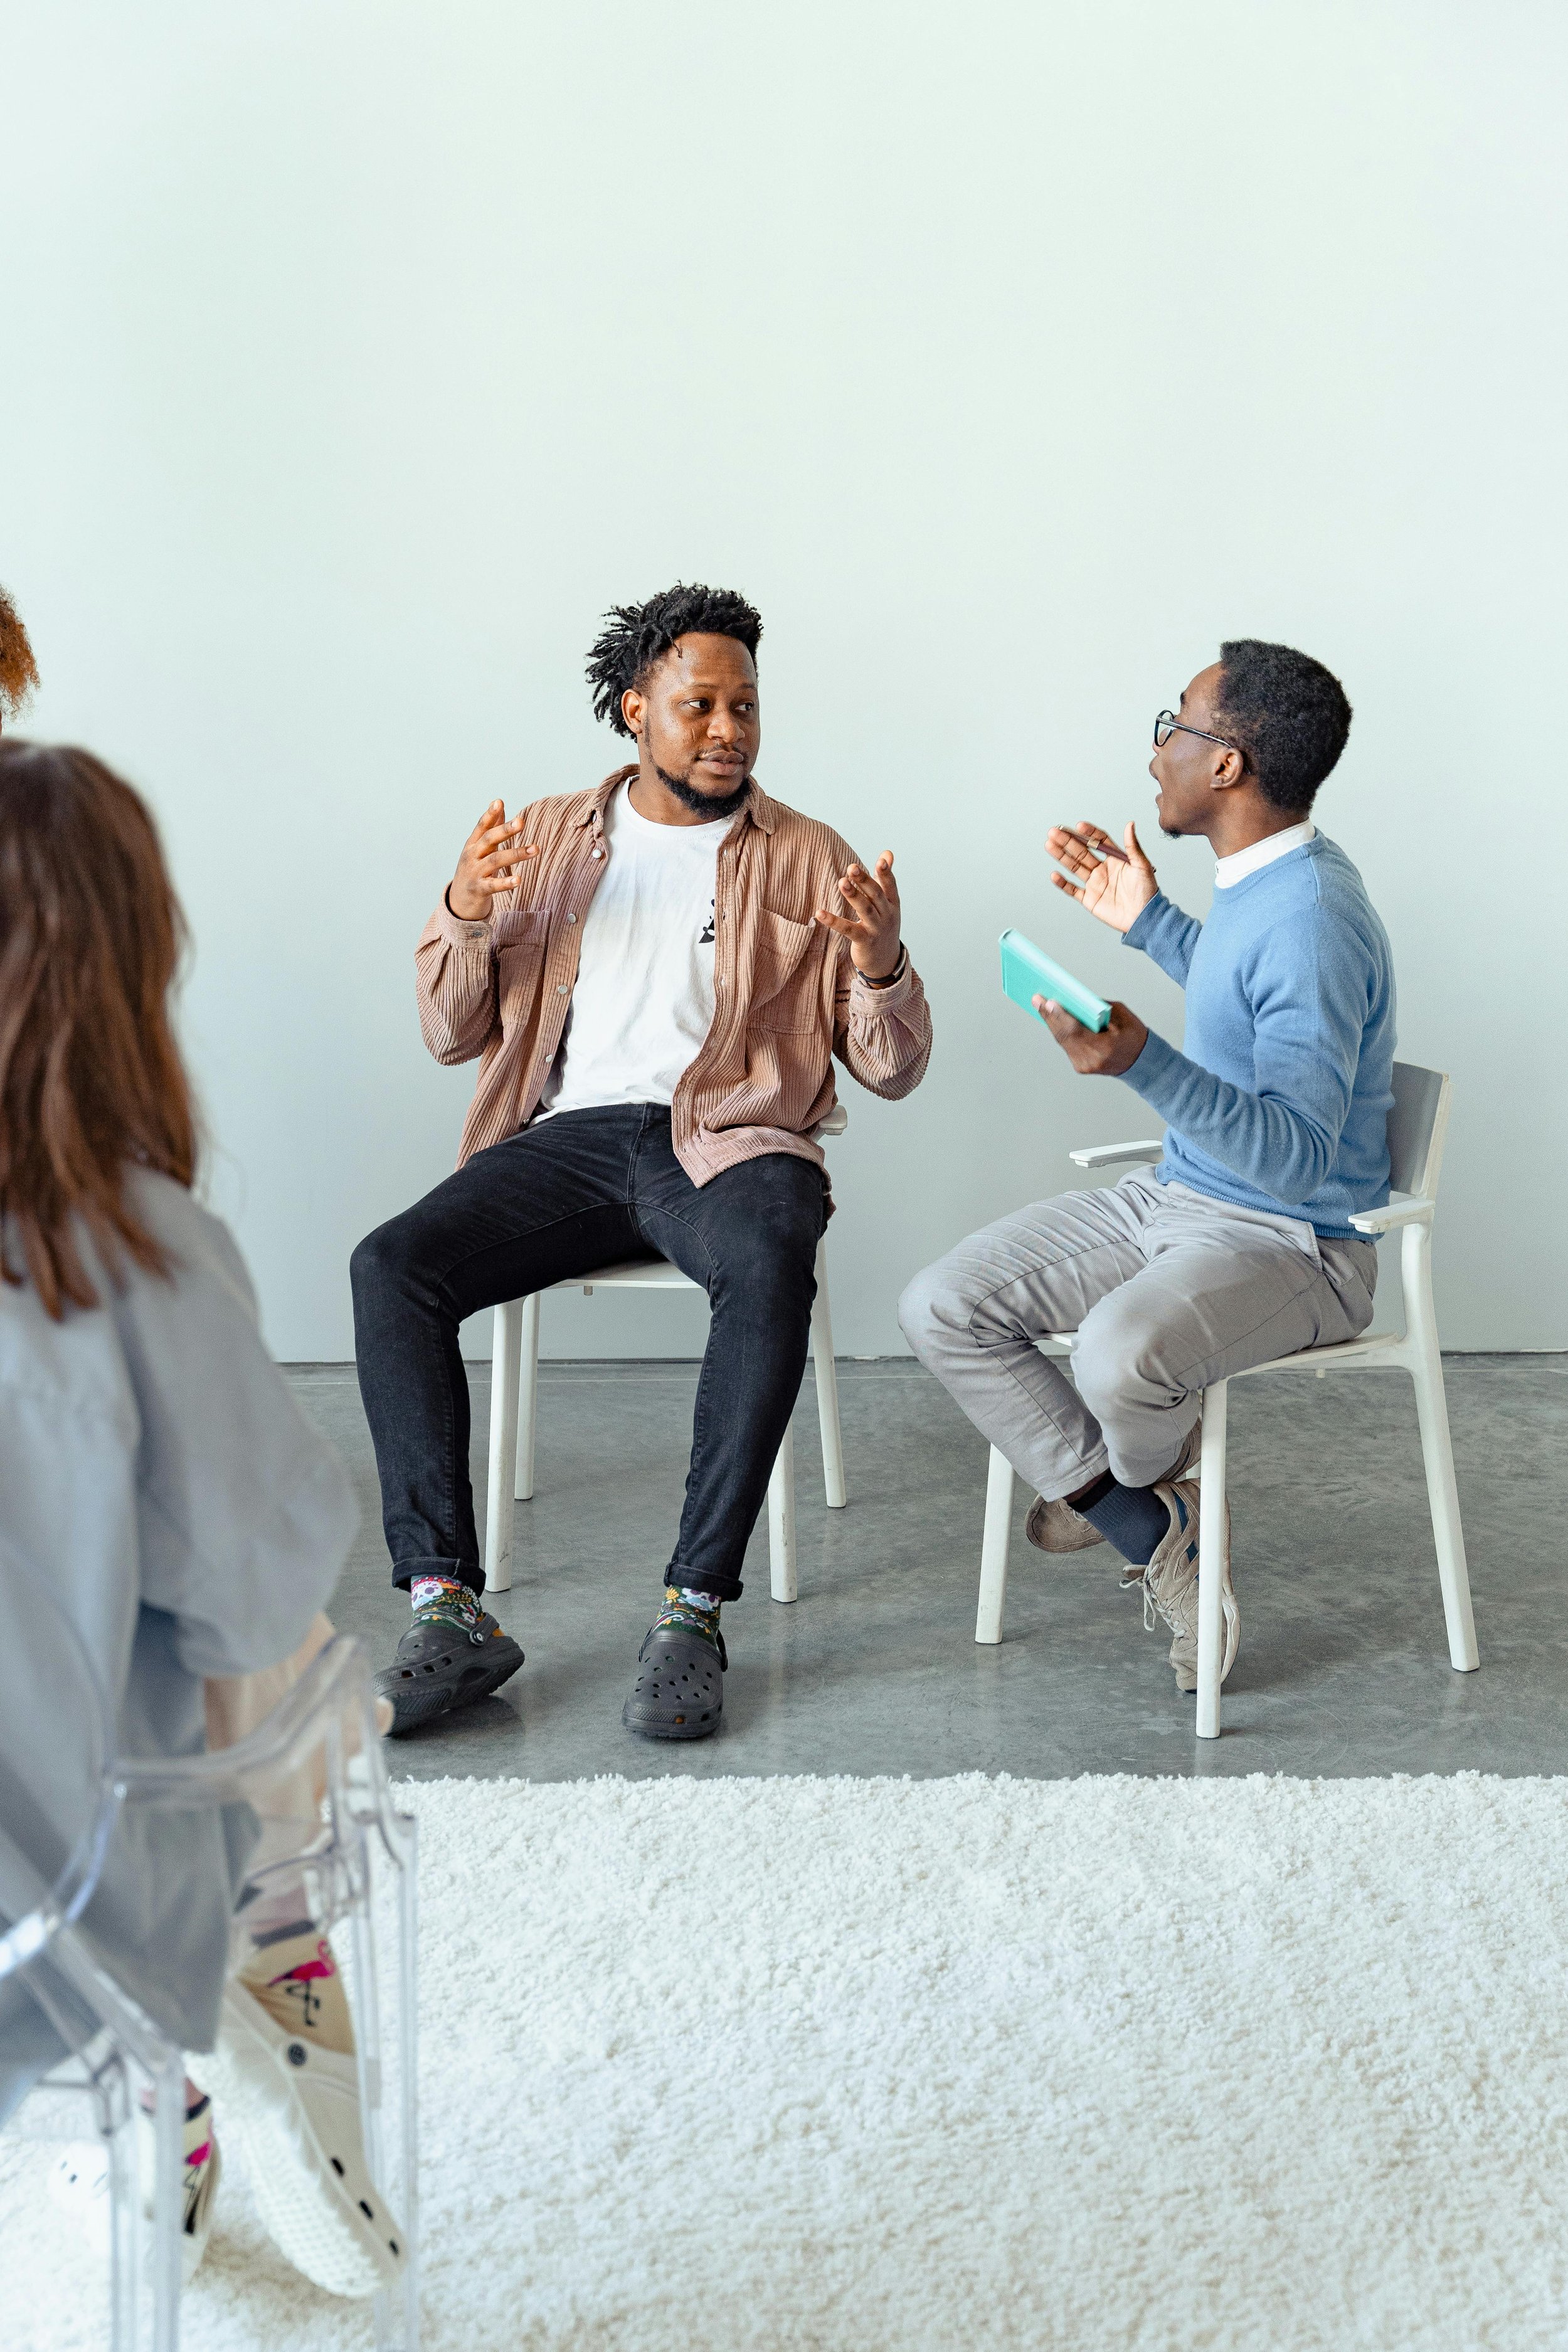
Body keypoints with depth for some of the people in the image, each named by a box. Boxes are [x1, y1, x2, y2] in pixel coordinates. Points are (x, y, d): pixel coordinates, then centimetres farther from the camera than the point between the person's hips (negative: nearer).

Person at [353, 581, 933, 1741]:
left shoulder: (809, 860, 11)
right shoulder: (549, 839, 16)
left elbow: (891, 1070, 8)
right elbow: (453, 1036, 15)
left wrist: (883, 965, -14)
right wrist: (465, 915, -4)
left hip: (727, 1139, -2)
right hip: (570, 1132, 2)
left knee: (771, 1264, -38)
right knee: (390, 1266, -25)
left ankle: (694, 1611, -32)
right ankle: (449, 1609, -24)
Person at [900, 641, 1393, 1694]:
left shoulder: (1313, 918, -24)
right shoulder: (1259, 875, 6)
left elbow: (1297, 1157, -31)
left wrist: (1143, 1062, -42)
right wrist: (1149, 922, 25)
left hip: (1296, 1243, -9)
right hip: (1174, 1201, 9)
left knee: (1120, 1355, -38)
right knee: (943, 1308, -6)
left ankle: (1122, 1486, 3)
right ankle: (1159, 1534, -6)